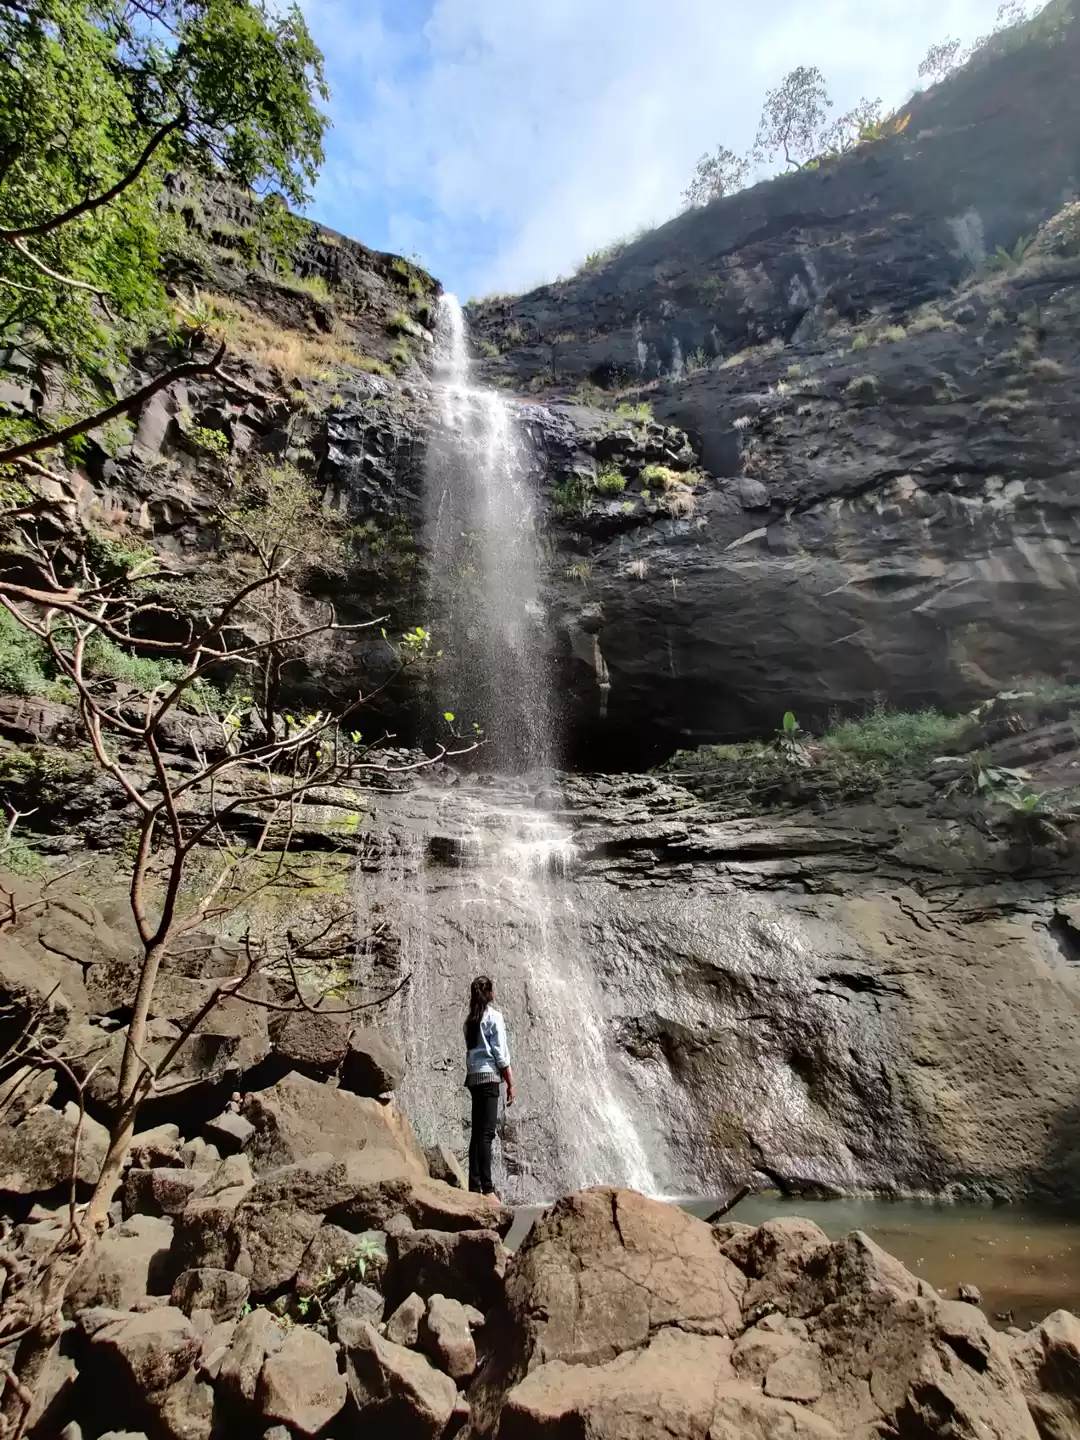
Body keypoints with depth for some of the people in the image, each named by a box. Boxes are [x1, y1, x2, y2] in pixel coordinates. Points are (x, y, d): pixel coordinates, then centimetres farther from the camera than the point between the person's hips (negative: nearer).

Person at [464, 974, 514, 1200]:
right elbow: (501, 1053, -9)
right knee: (486, 1133, -9)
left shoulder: (471, 1020, 13)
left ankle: (475, 1186, 13)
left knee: (478, 1131, 10)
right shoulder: (494, 1017, -7)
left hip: (473, 1076, 7)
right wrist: (510, 1083, -4)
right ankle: (487, 1188, -11)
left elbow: (471, 1050, 10)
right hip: (489, 1075, -7)